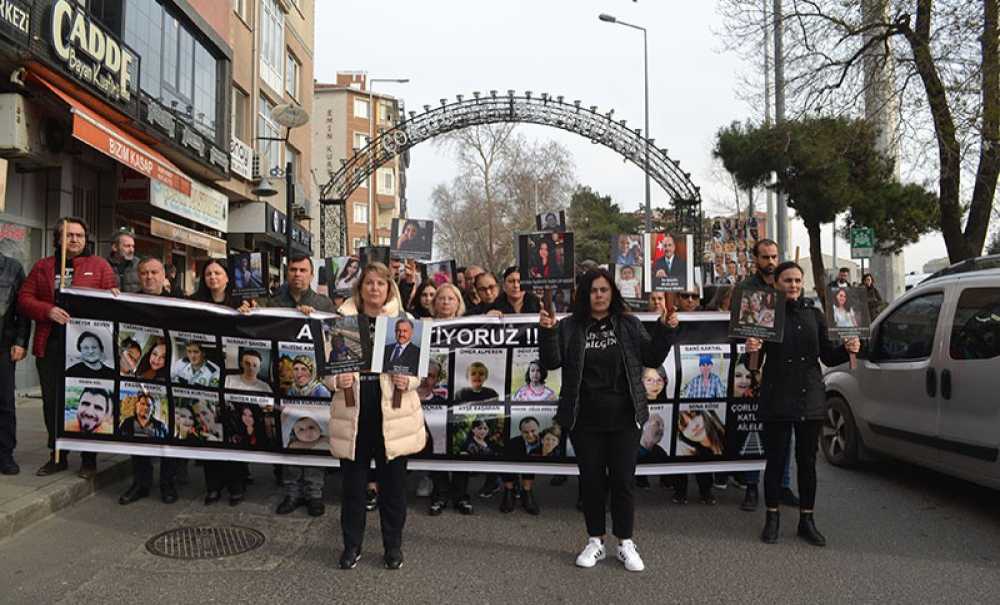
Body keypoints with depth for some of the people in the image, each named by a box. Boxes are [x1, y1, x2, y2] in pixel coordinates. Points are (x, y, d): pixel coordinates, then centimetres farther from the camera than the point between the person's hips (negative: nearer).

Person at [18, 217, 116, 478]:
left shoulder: (99, 265, 6)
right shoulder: (43, 266, 13)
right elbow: (24, 298, 6)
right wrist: (47, 311, -12)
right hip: (49, 345, 3)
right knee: (52, 401, 9)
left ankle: (89, 458, 13)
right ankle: (57, 456, 22)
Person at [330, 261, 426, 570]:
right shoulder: (343, 319, 5)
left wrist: (408, 381, -16)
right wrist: (338, 379, -15)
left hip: (393, 413, 0)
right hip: (354, 412, 0)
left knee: (393, 481, 9)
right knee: (353, 481, 9)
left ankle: (393, 545, 25)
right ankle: (352, 545, 26)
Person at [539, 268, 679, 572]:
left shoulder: (629, 324, 5)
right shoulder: (570, 327, 1)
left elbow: (652, 358, 6)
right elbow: (552, 362, -6)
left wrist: (665, 330, -9)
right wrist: (547, 332, -20)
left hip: (623, 419, 0)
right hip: (585, 421, 0)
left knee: (622, 481, 6)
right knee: (591, 481, 9)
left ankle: (625, 543, 21)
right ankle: (595, 541, 24)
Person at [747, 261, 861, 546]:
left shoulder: (813, 314, 8)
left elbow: (828, 357, 10)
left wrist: (847, 349, -9)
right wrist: (751, 351, -26)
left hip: (810, 397, 3)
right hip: (776, 399, -3)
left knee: (807, 461, 10)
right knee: (775, 460, 5)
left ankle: (806, 520, 22)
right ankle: (772, 519, 19)